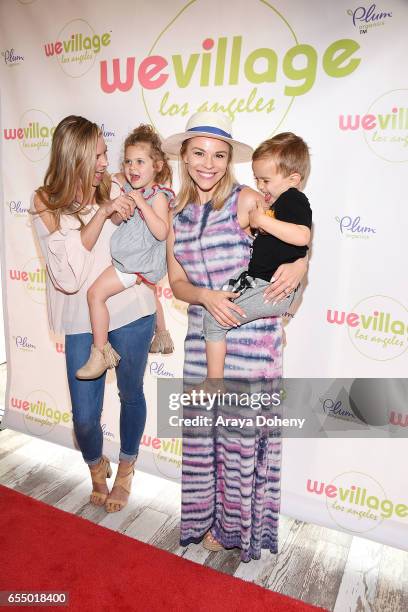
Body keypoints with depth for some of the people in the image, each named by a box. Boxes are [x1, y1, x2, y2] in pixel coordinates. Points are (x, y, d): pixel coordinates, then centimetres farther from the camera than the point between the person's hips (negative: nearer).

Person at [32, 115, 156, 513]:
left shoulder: (113, 189, 0)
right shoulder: (46, 203, -3)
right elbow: (70, 263, -17)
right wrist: (102, 213, -22)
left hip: (130, 310, 1)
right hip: (82, 320, -1)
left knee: (131, 394, 15)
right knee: (84, 416, 2)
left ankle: (125, 472, 43)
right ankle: (96, 468, 39)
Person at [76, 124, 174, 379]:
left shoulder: (158, 195, -17)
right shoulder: (130, 188, 5)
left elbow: (161, 233, -28)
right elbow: (117, 221, 11)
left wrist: (142, 203, -30)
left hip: (138, 262, -10)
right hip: (143, 262, 10)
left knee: (95, 293, -13)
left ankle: (100, 353, -4)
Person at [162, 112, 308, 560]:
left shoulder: (246, 201, -7)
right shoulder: (176, 215, 7)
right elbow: (177, 282, 6)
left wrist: (299, 265, -25)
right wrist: (206, 297, -14)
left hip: (251, 335, -4)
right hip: (202, 334, 4)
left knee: (242, 433, 5)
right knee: (201, 430, 13)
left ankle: (240, 524, 31)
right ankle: (208, 517, 37)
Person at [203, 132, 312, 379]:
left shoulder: (293, 200, -13)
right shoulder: (280, 201, 17)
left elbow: (302, 236, -34)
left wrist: (262, 219, -27)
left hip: (275, 290, -11)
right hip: (258, 280, 11)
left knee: (214, 318, -13)